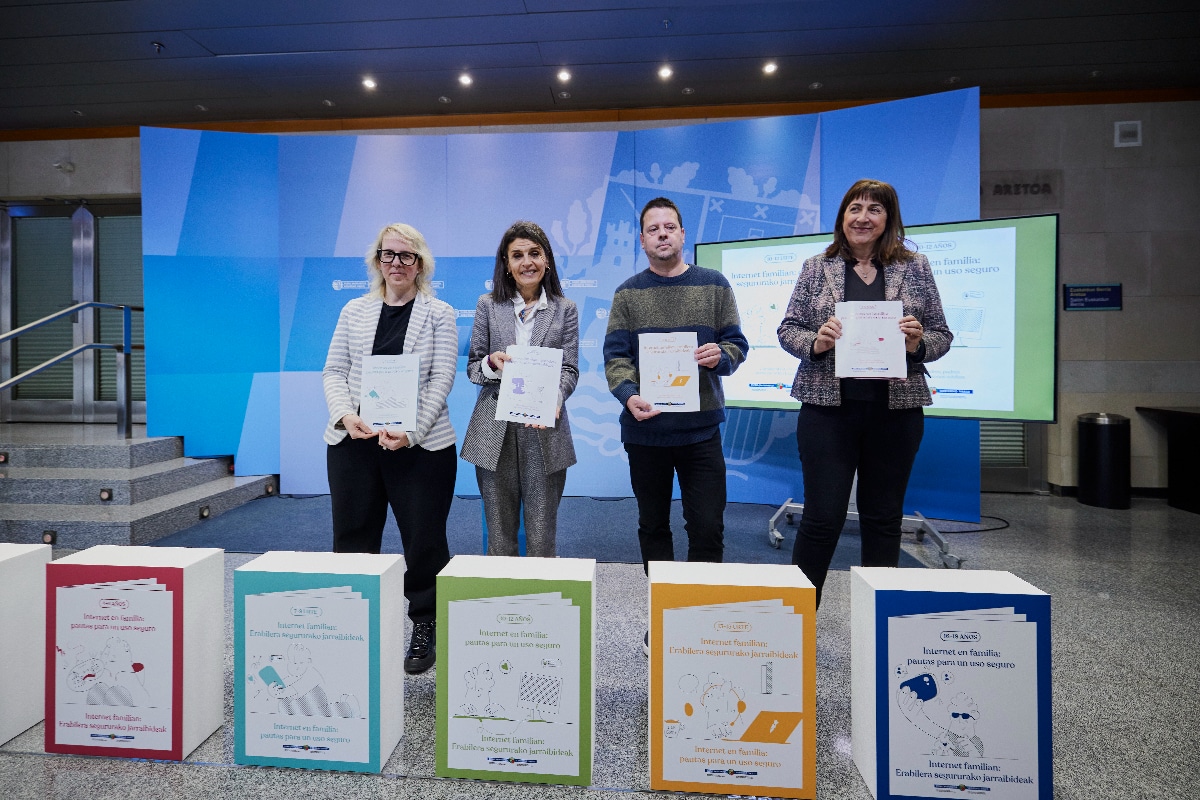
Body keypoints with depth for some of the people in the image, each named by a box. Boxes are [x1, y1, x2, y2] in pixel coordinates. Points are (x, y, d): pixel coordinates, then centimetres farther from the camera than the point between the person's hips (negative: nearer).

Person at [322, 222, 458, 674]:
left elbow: (441, 379, -5)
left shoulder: (439, 314, 3)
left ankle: (425, 628, 21)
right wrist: (345, 415, -9)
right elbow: (334, 371, 10)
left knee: (424, 539, 3)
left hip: (420, 445, -3)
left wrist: (410, 432, -17)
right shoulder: (355, 311, 13)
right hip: (353, 442, 3)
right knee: (353, 538, 9)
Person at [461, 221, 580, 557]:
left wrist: (552, 399, -20)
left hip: (544, 430, -1)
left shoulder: (565, 310, 6)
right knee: (499, 533, 10)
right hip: (495, 431, 1)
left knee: (542, 534, 5)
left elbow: (569, 369, 0)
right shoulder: (488, 305, 7)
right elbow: (472, 367, 8)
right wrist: (492, 363, -15)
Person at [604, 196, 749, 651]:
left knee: (707, 527, -1)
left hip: (700, 427, 0)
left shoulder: (714, 286, 7)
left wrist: (721, 355, -17)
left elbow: (737, 343, 7)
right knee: (653, 526, 11)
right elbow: (615, 356, -2)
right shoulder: (628, 294, 6)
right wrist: (628, 396, -21)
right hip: (644, 428, 1)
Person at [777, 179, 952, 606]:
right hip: (828, 407, -2)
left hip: (895, 409, 2)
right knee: (822, 517, -1)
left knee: (883, 517, 11)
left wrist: (918, 343, -12)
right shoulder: (816, 268, 6)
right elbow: (787, 329, 5)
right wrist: (815, 341, -15)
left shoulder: (915, 268, 9)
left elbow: (942, 336, 10)